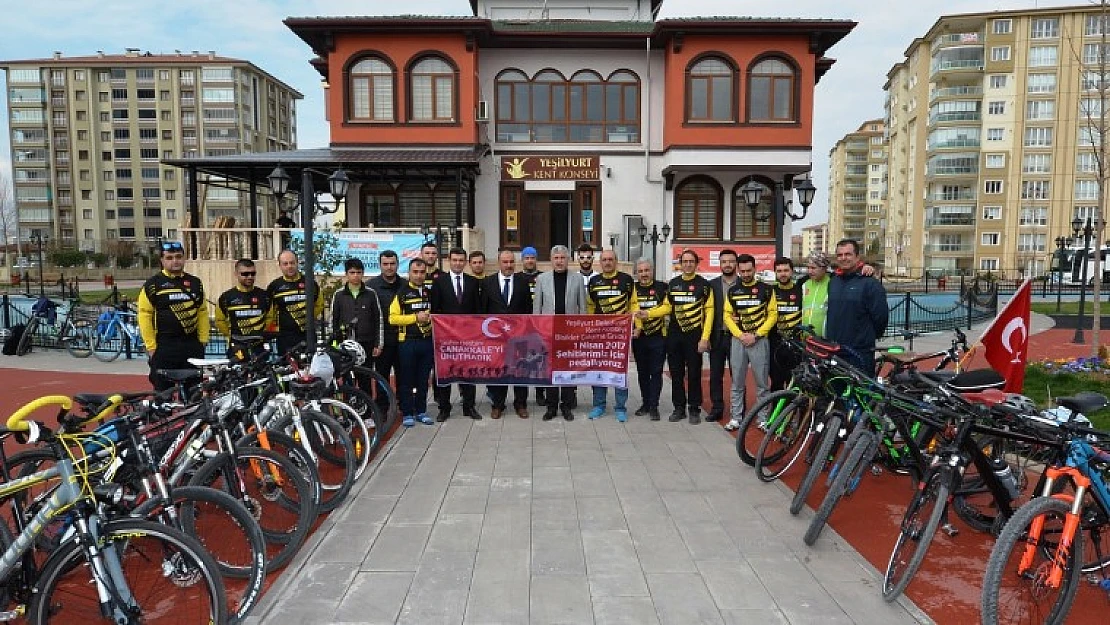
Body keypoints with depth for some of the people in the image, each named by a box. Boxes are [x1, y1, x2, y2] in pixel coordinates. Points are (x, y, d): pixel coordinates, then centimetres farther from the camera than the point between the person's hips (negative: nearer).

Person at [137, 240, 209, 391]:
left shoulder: (195, 283, 11)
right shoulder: (153, 284, -2)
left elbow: (202, 312, 13)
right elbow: (144, 315, -4)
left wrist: (203, 339, 6)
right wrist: (151, 346, -8)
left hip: (192, 346, 4)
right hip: (164, 348, -4)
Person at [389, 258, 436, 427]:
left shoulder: (430, 292, 12)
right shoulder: (401, 292, -2)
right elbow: (393, 318, -8)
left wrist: (431, 318, 4)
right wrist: (415, 318, -13)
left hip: (427, 341, 4)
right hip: (407, 342, -4)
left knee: (423, 379, 10)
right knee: (406, 379, 3)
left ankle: (421, 411, 20)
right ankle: (407, 413, 11)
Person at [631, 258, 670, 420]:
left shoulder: (662, 287, 0)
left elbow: (667, 307, -11)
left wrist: (649, 313, -23)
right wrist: (637, 327, -20)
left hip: (658, 336, -2)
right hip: (639, 337, 2)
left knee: (656, 372, -1)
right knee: (642, 372, 11)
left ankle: (653, 406, 3)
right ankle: (645, 404, 22)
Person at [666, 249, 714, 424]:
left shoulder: (704, 285, -2)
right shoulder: (673, 283, 10)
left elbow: (709, 313, -5)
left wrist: (704, 338, -11)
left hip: (694, 335, -4)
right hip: (674, 335, 4)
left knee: (694, 374, 1)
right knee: (676, 374, 8)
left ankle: (695, 410, 11)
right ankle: (679, 408, 18)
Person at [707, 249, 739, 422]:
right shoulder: (712, 284, 7)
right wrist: (706, 337, -2)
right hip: (717, 337, 2)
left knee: (737, 374, 2)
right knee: (715, 375, 7)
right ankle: (716, 408, 17)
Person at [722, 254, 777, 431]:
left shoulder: (766, 289, 1)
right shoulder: (733, 291, 8)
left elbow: (772, 315, -1)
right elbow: (727, 316, 7)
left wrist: (756, 335, -10)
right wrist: (741, 335, -7)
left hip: (759, 340, -2)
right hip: (737, 340, 2)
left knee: (762, 382, 1)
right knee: (737, 382, 6)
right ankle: (736, 417, 12)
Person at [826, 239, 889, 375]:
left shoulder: (870, 283, -8)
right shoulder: (833, 281, 12)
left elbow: (881, 316, -8)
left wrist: (869, 336, 3)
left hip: (860, 354, -6)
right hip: (833, 352, 6)